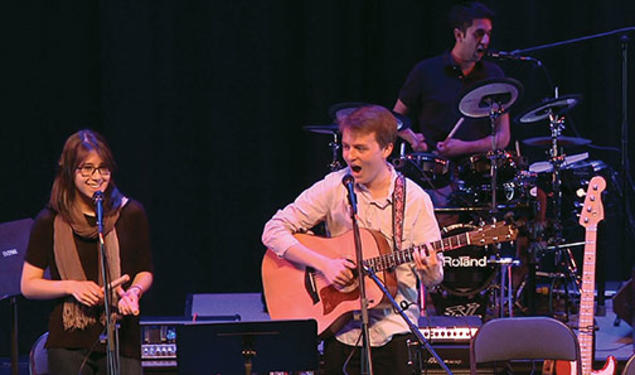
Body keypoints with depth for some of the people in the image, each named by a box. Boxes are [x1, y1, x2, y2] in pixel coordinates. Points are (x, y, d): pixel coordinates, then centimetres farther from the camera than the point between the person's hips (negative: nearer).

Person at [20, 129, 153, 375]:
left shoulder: (130, 214, 3)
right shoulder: (50, 221, 1)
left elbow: (145, 272, 14)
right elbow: (28, 285, 5)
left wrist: (134, 291, -8)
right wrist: (72, 286, -11)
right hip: (68, 343, 0)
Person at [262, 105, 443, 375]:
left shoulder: (415, 199, 0)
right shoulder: (333, 188, 0)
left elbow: (434, 277, 4)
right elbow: (273, 232, -5)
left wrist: (428, 269, -21)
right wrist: (324, 264, -15)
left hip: (393, 329, 0)